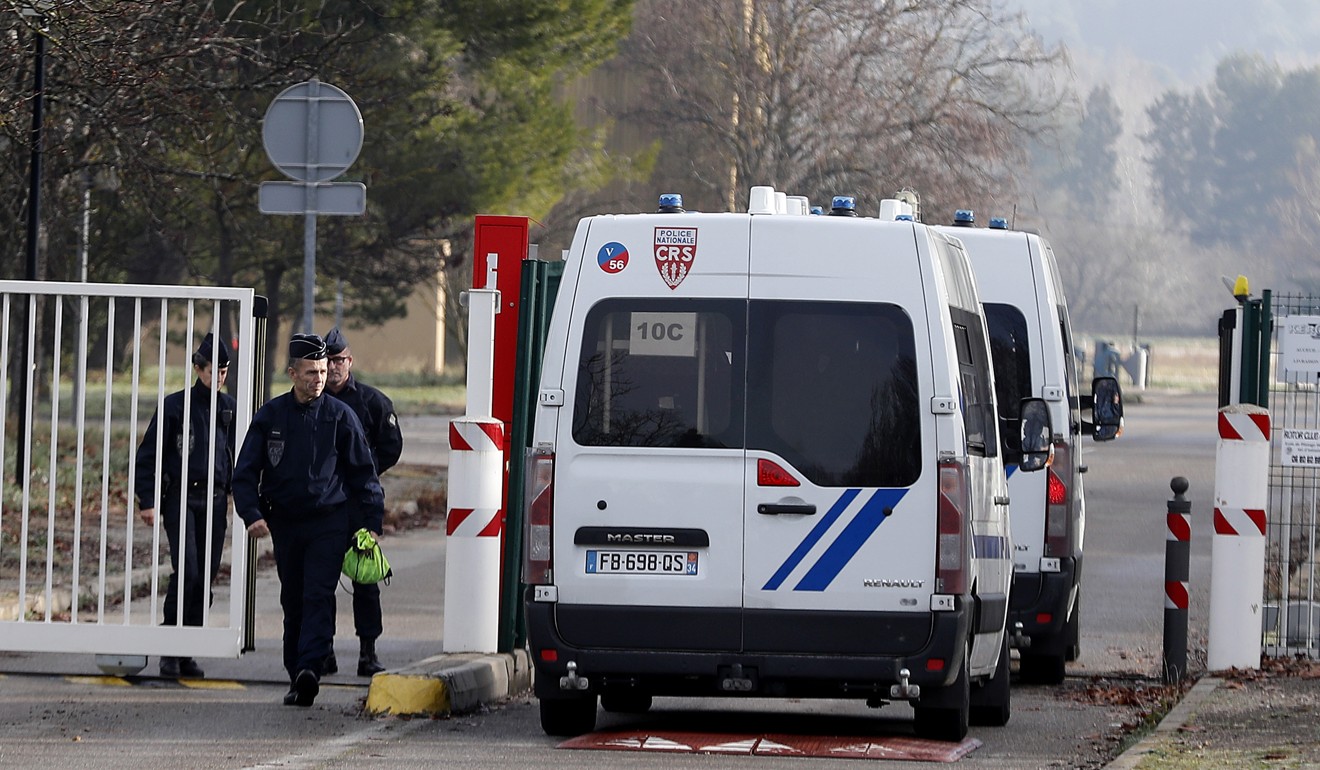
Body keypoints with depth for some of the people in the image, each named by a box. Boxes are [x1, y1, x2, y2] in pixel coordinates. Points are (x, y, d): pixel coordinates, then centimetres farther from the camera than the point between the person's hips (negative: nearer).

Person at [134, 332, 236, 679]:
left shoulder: (228, 407, 12)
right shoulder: (176, 404, 0)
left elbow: (237, 454, 19)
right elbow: (149, 454, 1)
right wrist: (148, 501, -5)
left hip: (214, 502, 4)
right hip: (180, 497, -4)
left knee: (206, 574, 2)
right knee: (186, 570, -15)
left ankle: (186, 653, 9)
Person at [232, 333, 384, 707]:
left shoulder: (340, 416, 0)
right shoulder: (270, 416, 3)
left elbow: (363, 471, 6)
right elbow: (245, 472, 4)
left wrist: (372, 521, 0)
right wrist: (253, 514, -11)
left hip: (328, 521, -3)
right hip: (285, 521, 3)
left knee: (318, 596, -15)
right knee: (293, 601, 9)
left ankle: (309, 668, -27)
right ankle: (297, 677, 16)